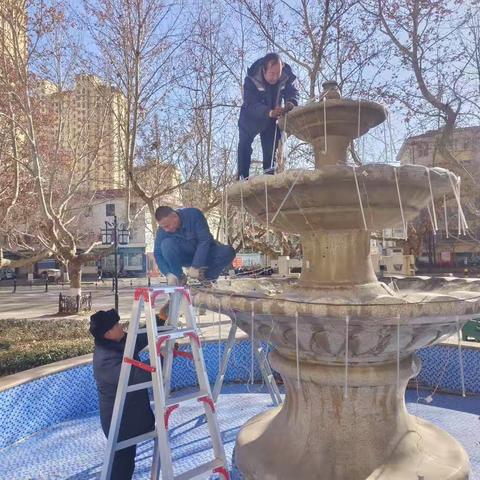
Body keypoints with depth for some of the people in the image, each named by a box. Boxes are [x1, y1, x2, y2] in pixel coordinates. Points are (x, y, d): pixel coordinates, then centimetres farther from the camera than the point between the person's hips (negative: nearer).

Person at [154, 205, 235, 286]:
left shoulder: (193, 215, -25)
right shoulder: (163, 229, -18)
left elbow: (205, 240, -29)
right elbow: (158, 253, -15)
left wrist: (195, 266, -34)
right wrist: (168, 274, -31)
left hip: (204, 253, -1)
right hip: (183, 257, 1)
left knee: (228, 252, -28)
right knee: (166, 244, -28)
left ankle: (205, 276, -6)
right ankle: (180, 277, -11)